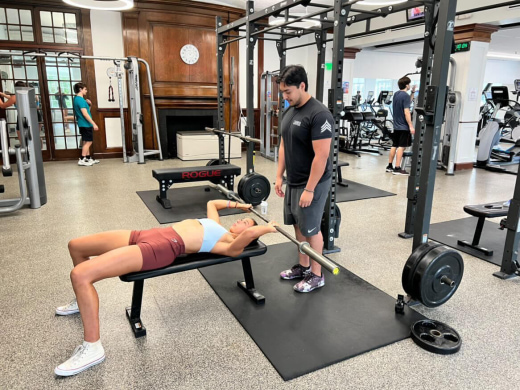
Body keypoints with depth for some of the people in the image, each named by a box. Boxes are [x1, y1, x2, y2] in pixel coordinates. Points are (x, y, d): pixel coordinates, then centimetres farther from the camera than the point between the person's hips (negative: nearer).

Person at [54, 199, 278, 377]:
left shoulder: (231, 243, -2)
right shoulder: (217, 226, 23)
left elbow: (250, 234, -24)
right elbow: (211, 203, 41)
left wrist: (267, 228, -5)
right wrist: (238, 204, 39)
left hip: (162, 247, -9)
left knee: (80, 275, -23)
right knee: (75, 246, 19)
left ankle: (92, 348, -8)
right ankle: (83, 302, 42)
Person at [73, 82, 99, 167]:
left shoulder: (77, 99, 16)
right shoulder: (80, 100, -16)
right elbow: (85, 114, -22)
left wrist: (89, 105, 6)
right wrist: (94, 124, -23)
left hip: (84, 124, 10)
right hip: (85, 124, -10)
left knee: (87, 142, 14)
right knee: (88, 142, -6)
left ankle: (89, 159, 21)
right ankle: (82, 160, -5)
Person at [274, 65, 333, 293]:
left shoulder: (319, 115, -22)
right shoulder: (289, 112, 8)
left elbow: (321, 155, -24)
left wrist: (309, 189, -23)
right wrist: (279, 176, 11)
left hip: (312, 183, -9)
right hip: (293, 182, 9)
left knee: (310, 228, 1)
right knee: (298, 225, 16)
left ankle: (316, 275, 17)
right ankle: (302, 266, 32)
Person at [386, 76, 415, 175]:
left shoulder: (396, 94, 12)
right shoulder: (405, 95, -14)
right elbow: (406, 112, -19)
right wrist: (411, 126, -19)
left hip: (396, 125, 8)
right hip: (404, 126, -8)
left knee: (394, 146, 13)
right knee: (401, 147, -5)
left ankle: (389, 166, 18)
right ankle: (397, 168, -5)